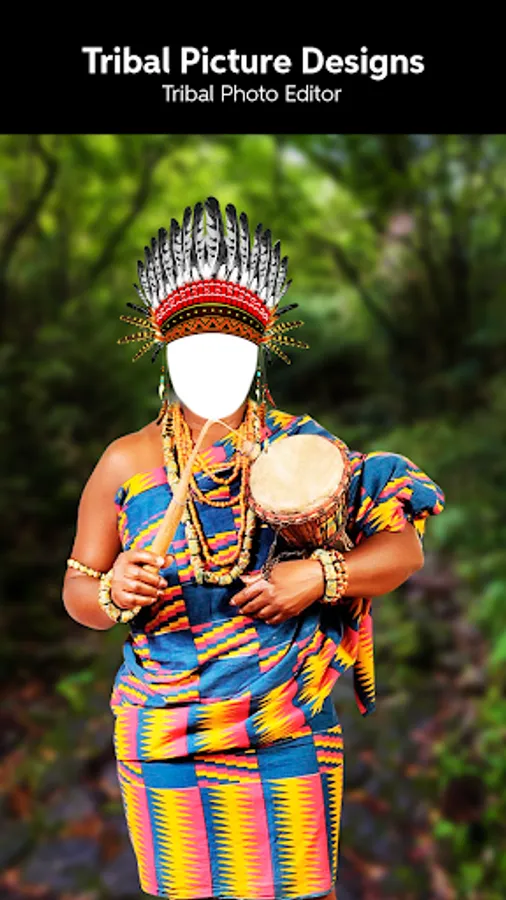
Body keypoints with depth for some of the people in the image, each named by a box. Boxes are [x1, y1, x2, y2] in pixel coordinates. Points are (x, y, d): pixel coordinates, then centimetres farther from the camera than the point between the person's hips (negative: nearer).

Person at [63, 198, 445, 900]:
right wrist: (112, 593, -17)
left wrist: (320, 577, -18)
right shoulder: (126, 463, 0)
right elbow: (77, 590, 5)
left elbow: (404, 547, -1)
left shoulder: (302, 447, -2)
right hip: (164, 739, 1)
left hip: (288, 733, 0)